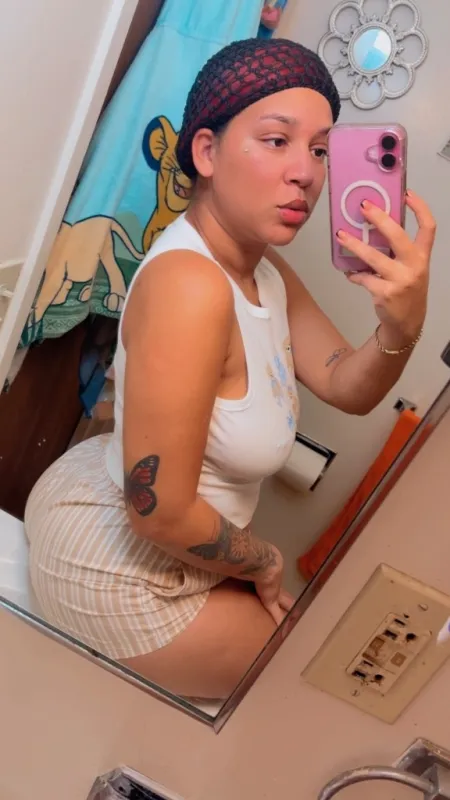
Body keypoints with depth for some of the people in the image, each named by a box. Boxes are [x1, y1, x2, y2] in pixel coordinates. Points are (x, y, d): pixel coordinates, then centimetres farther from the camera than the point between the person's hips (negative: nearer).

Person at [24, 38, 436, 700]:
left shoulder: (263, 269, -2)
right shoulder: (190, 285, -32)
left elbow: (348, 388, -4)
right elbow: (161, 511, -31)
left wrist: (403, 323, -25)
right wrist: (263, 563, -11)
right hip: (114, 570, -9)